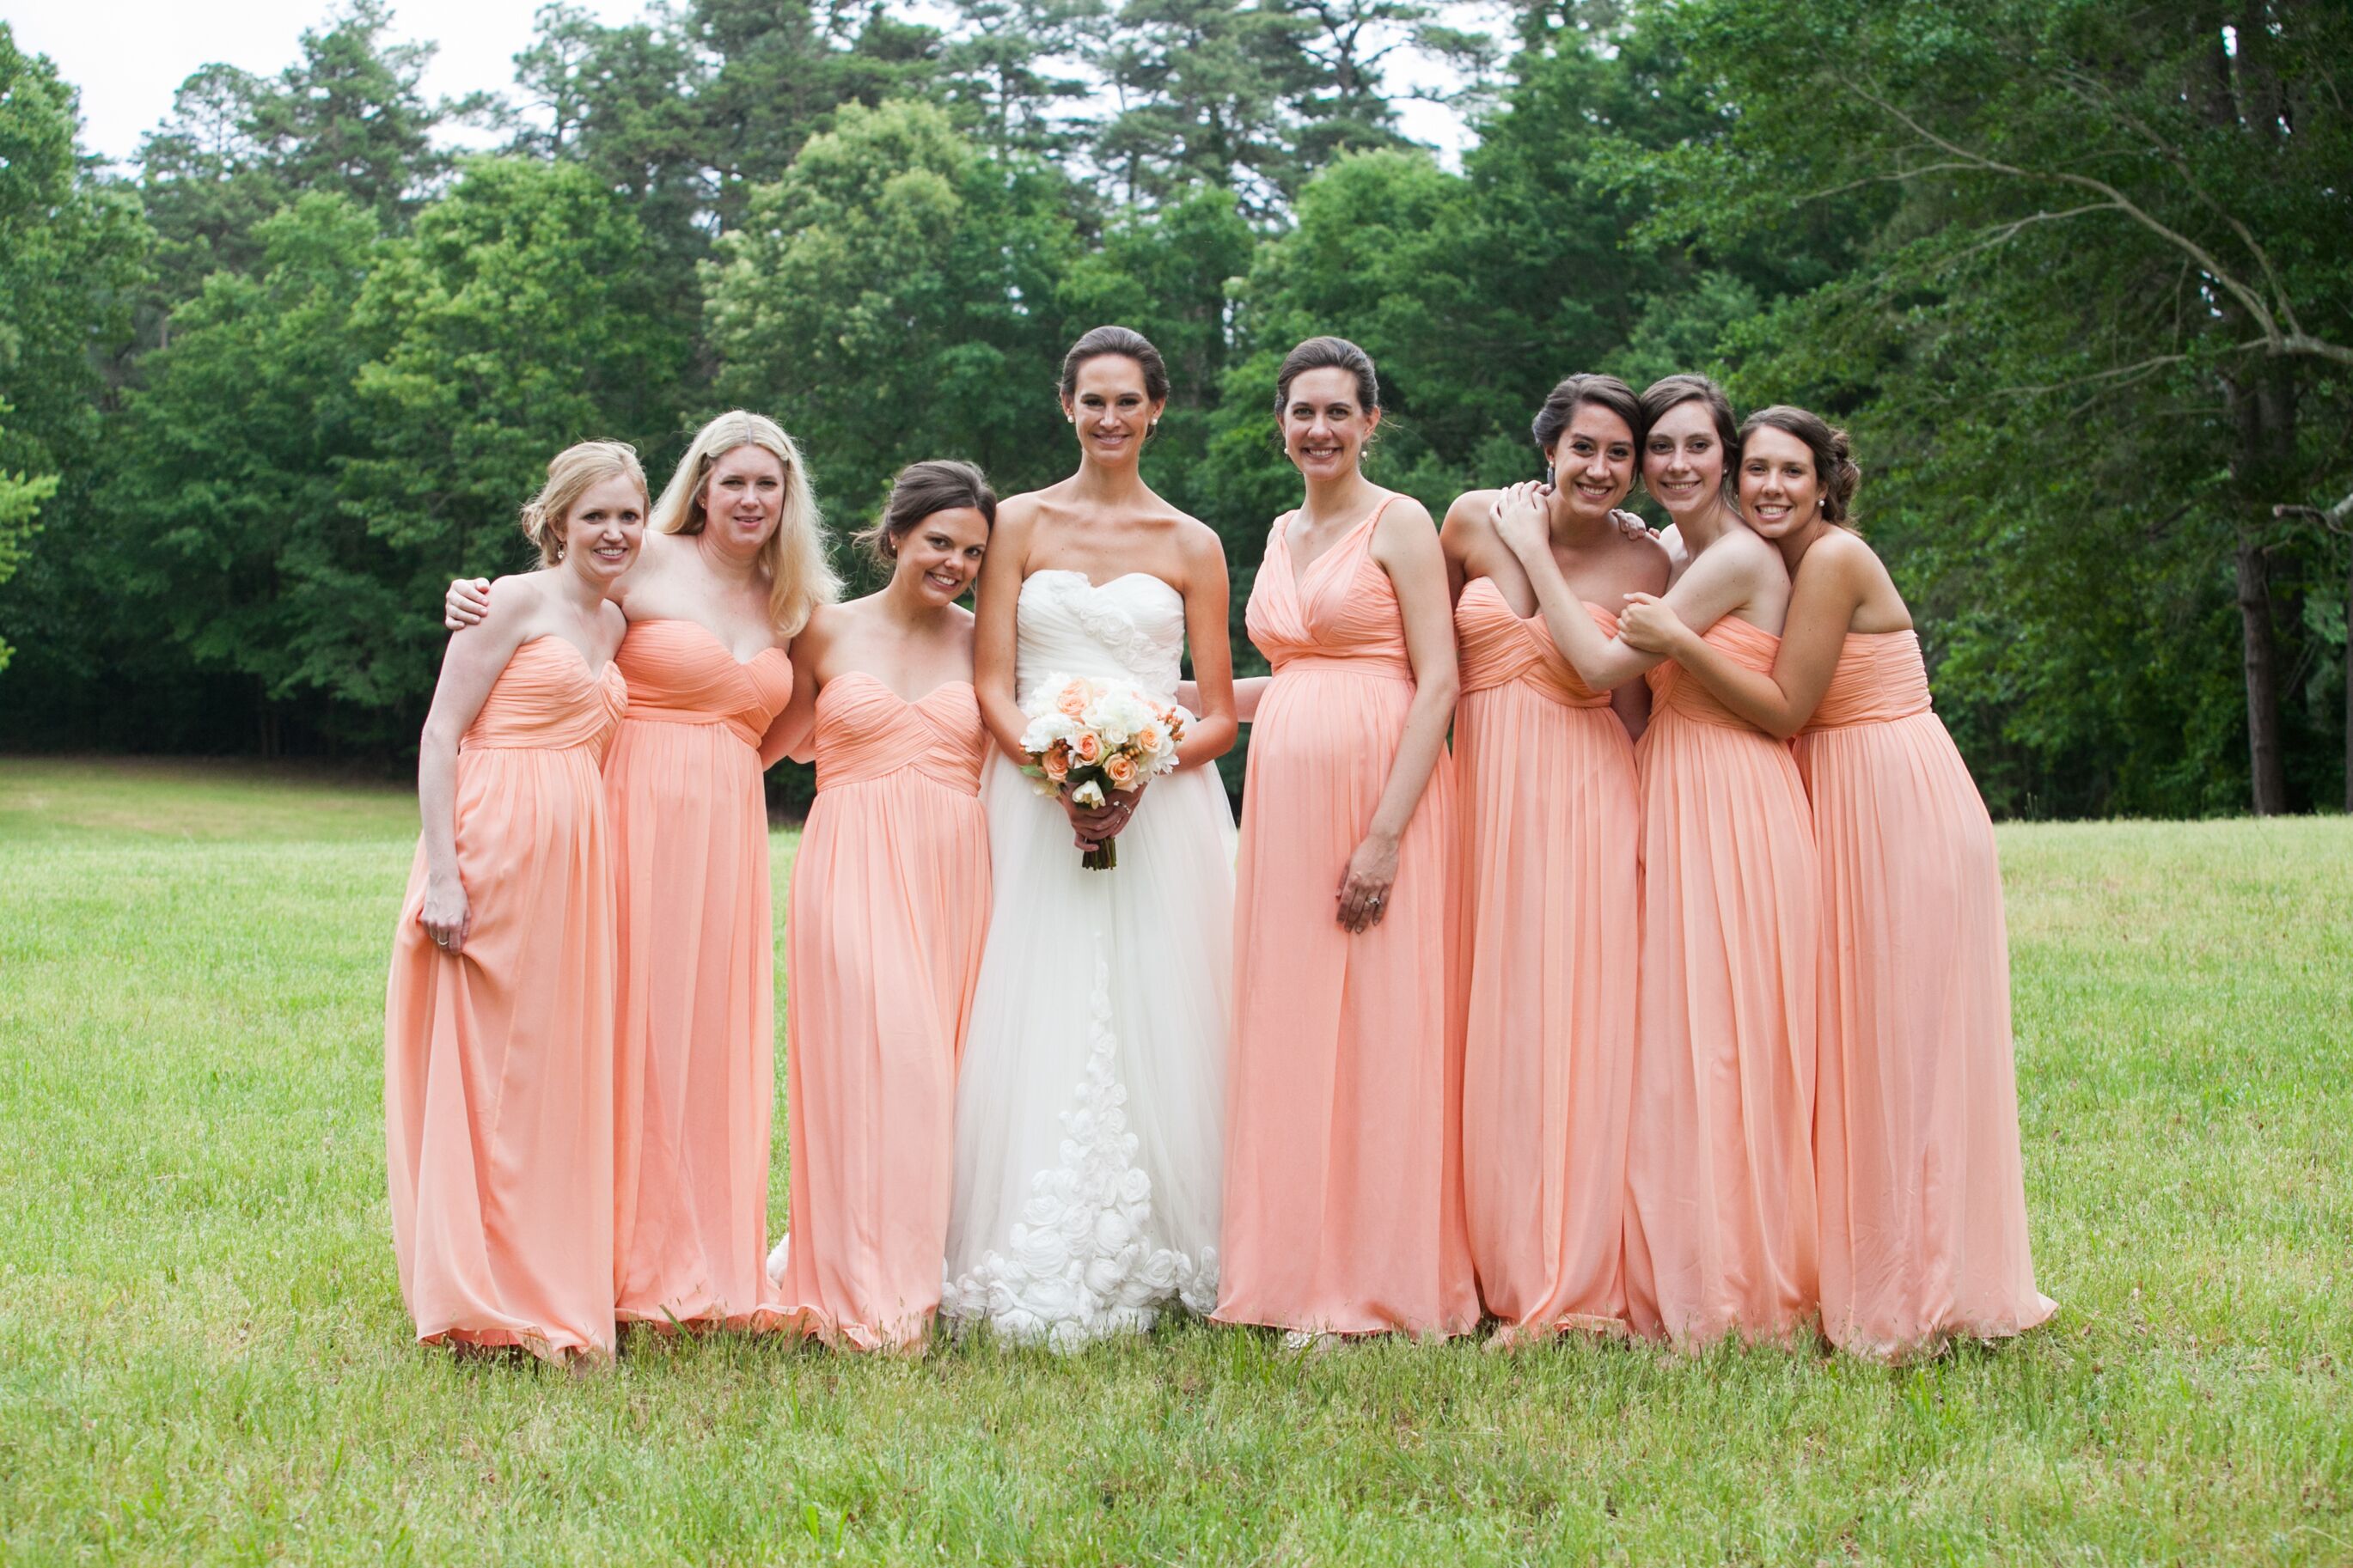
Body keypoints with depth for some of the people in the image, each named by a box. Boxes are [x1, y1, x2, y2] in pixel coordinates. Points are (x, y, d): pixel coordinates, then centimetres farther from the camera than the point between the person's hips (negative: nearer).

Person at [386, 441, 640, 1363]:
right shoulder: (515, 602, -5)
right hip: (497, 851, -7)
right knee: (483, 1069, -2)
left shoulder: (612, 623, 17)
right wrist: (442, 872, -18)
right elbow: (440, 734, -10)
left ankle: (551, 1290, 17)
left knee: (560, 1071, 9)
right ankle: (481, 1299, 6)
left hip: (577, 861, 8)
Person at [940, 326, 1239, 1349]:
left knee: (1153, 1024, -3)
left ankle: (1149, 1259, 4)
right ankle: (1038, 1268, 0)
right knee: (1038, 1026, -5)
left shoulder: (1192, 546, 9)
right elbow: (992, 682, 3)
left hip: (1163, 804, 0)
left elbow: (1220, 713, 6)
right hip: (1037, 799, 0)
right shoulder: (1021, 524, 10)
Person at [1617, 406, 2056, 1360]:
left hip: (1897, 809, -9)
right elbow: (1781, 714, 11)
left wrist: (1679, 641, -22)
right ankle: (1865, 1278, 16)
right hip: (1844, 814, 9)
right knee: (1848, 1041, 10)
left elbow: (1786, 711, -16)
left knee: (1894, 1041, -4)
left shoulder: (1834, 559, -14)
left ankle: (1909, 1292, 4)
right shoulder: (1776, 568, 12)